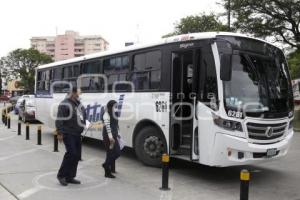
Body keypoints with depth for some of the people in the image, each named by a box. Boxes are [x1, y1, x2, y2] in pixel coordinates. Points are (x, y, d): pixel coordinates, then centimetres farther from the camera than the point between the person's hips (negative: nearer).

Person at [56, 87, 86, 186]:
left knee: (77, 155, 8)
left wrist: (82, 128, 18)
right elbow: (59, 120, -15)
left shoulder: (79, 104, 16)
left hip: (77, 134, 8)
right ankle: (61, 175, 3)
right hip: (68, 134, -8)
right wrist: (60, 133, -19)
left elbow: (83, 117, 25)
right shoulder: (65, 104, -11)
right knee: (71, 153, -14)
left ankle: (70, 177, 18)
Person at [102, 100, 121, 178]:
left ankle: (106, 165, 31)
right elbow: (107, 126, -19)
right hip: (109, 137, -9)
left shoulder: (113, 115, 16)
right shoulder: (107, 115, -12)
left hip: (114, 136, 9)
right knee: (110, 153, -5)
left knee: (117, 152, 11)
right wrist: (110, 137, -24)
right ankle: (107, 172, 5)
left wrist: (118, 134, 18)